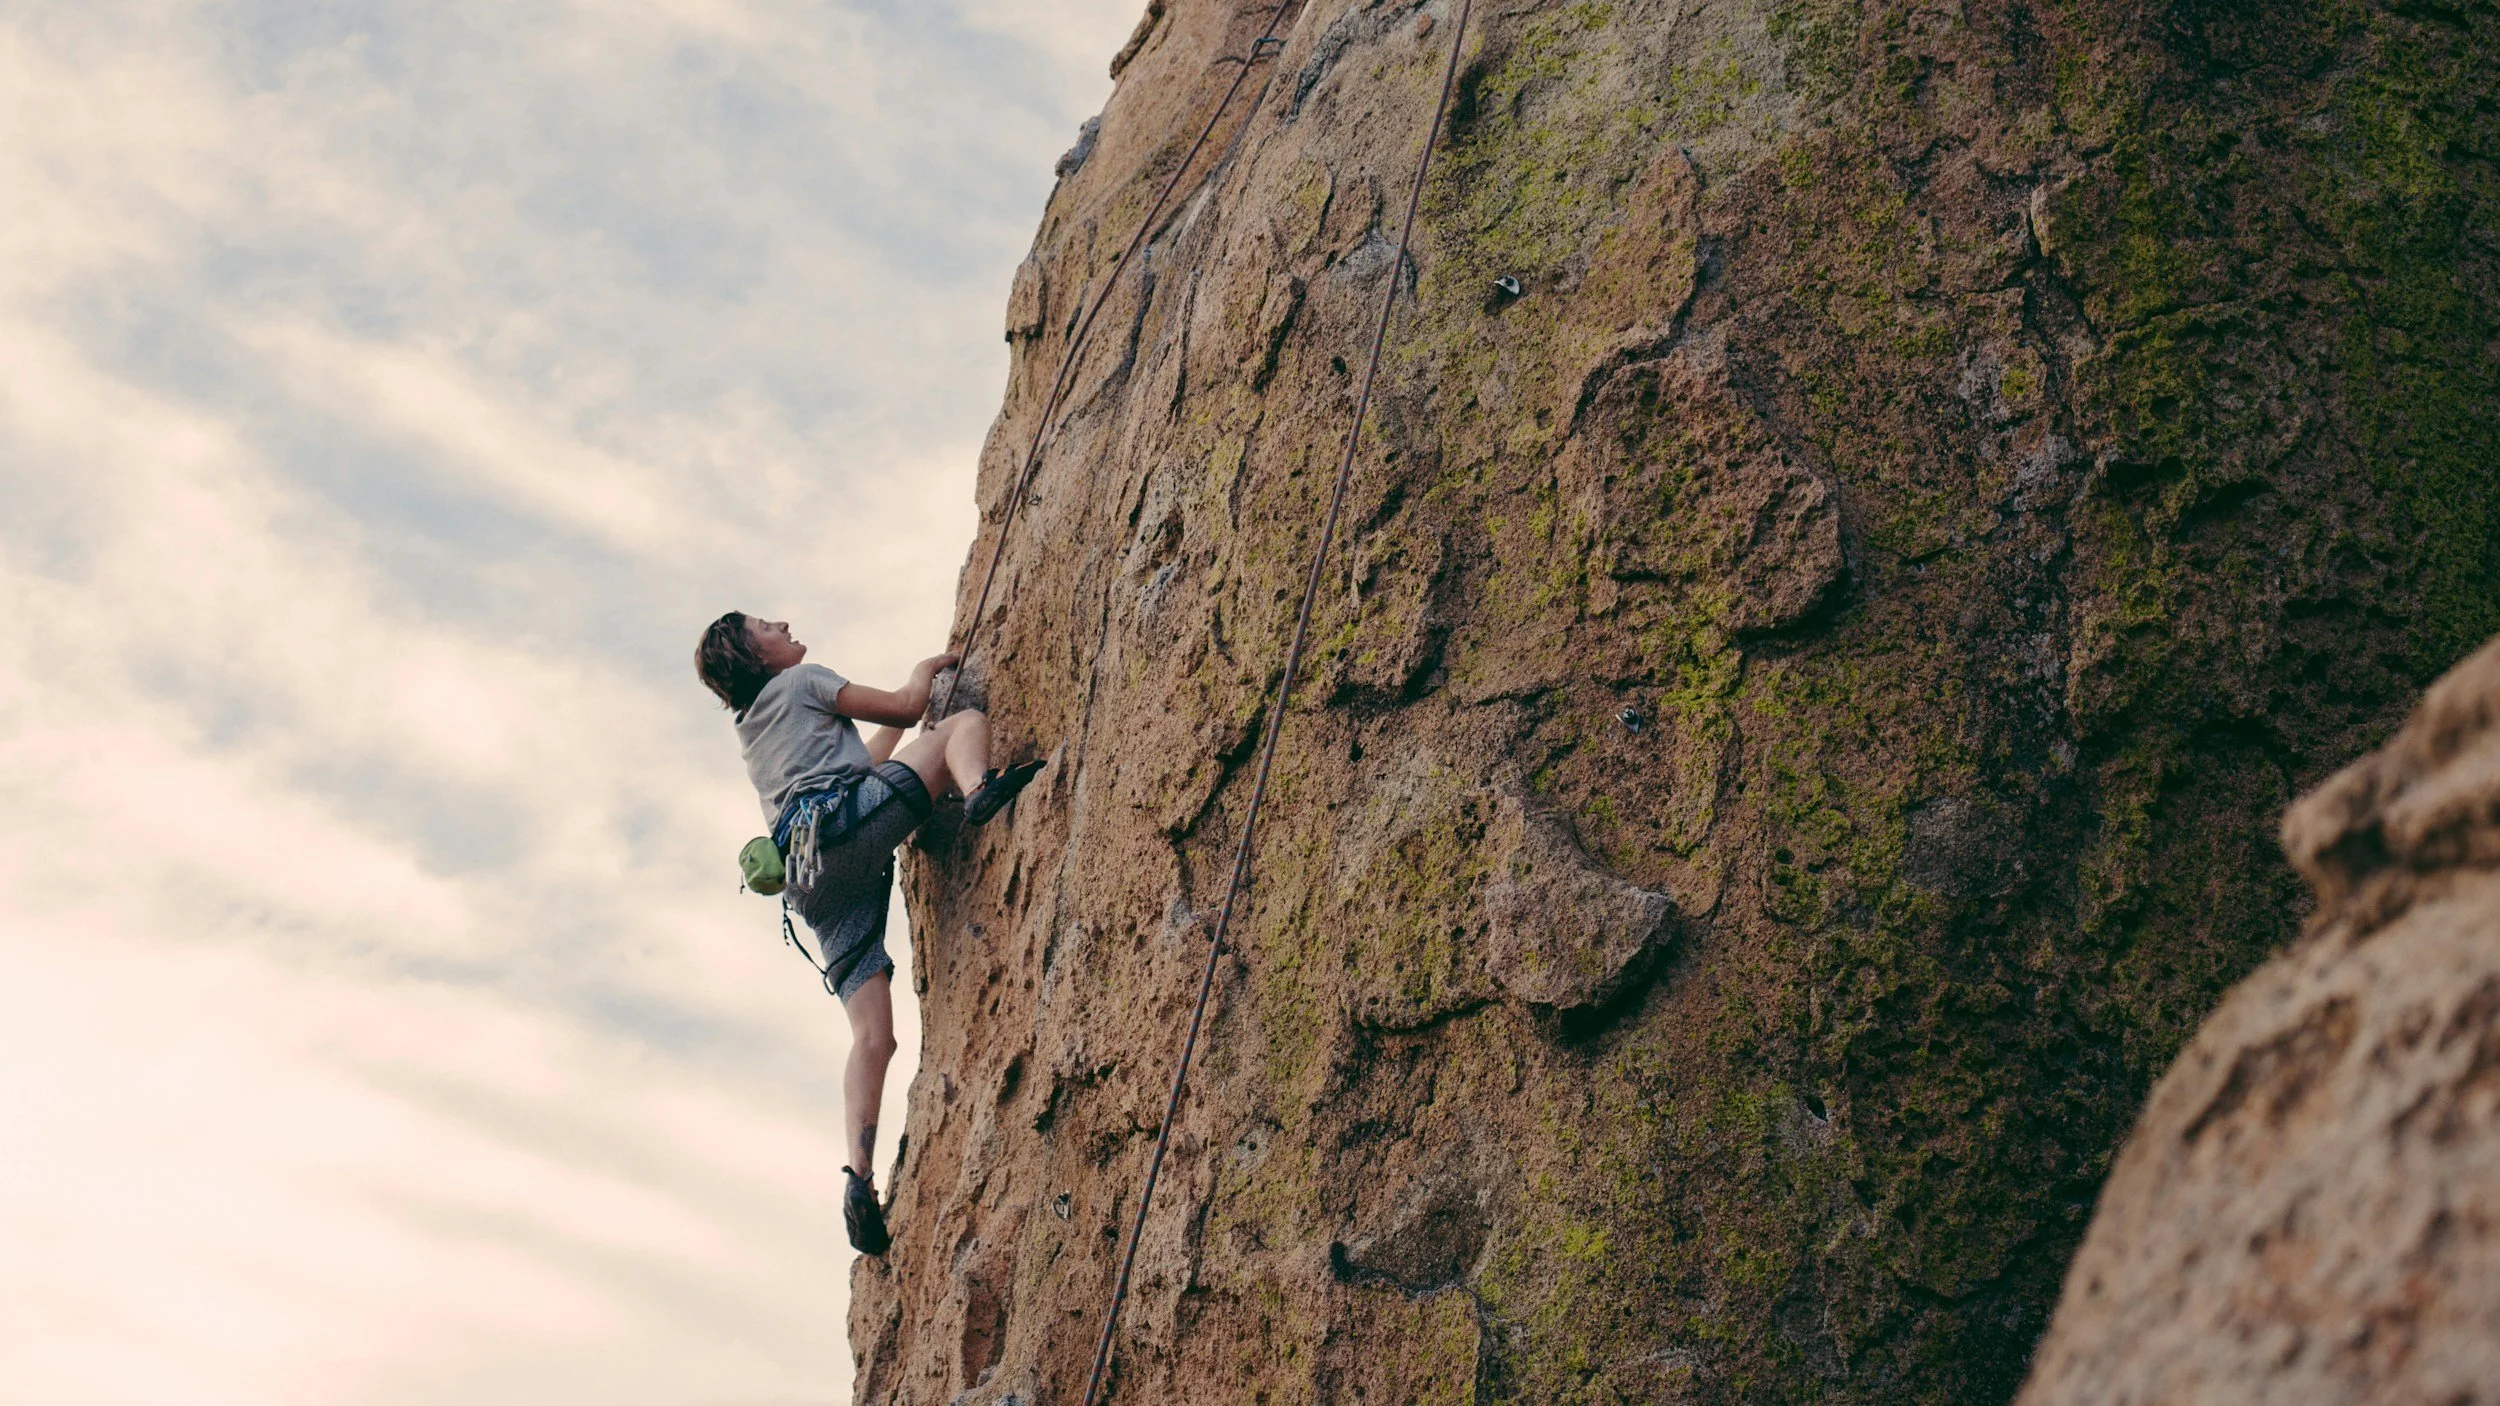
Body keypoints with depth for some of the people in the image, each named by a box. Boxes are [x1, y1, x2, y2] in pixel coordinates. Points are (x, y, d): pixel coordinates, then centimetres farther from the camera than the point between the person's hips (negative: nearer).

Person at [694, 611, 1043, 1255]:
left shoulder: (754, 729, 37)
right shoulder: (799, 682, 15)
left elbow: (866, 762, 43)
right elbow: (905, 707, 15)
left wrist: (906, 707, 49)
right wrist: (925, 670, 35)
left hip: (813, 881, 7)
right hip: (841, 825, -7)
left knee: (873, 1037, 0)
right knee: (965, 722, -2)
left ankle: (859, 1180, -16)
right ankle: (981, 790, -38)